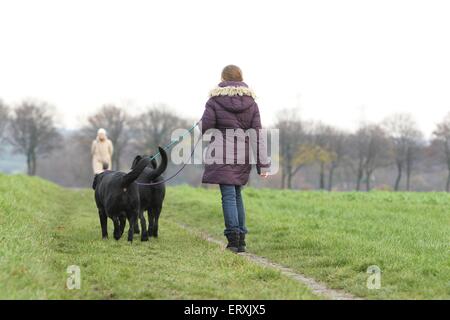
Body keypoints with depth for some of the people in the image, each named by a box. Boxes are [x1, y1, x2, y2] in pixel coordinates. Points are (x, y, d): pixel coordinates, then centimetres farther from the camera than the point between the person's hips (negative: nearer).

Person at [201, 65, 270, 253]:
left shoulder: (215, 100, -5)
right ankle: (241, 240, 18)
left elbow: (206, 128, -11)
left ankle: (233, 240, -11)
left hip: (222, 154, -4)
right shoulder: (250, 102, 5)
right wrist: (262, 164, 1)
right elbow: (257, 133, 2)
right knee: (237, 195, 17)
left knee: (229, 196, -5)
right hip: (243, 156, 4)